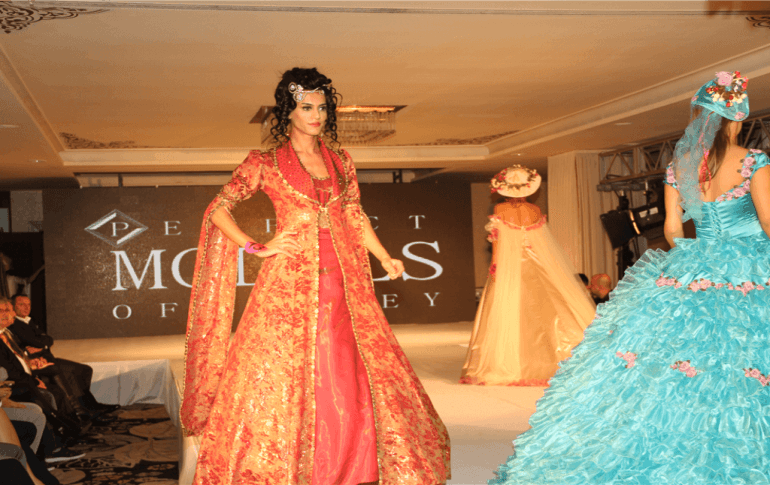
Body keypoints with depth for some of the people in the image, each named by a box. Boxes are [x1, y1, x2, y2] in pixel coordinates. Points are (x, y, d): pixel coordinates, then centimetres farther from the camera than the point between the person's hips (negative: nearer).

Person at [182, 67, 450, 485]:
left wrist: (385, 258, 10)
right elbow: (218, 210, 4)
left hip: (342, 281, 4)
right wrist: (258, 248, -4)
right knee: (281, 374, -2)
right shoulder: (265, 163, 3)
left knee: (350, 376, 3)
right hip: (290, 282, -3)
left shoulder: (340, 161, 14)